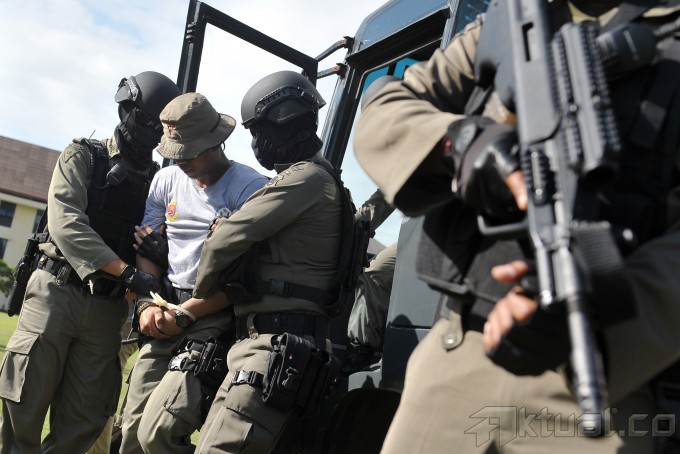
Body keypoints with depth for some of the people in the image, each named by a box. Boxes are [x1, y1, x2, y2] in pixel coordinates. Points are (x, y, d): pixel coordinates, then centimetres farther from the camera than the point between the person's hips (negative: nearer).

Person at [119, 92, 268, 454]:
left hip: (215, 317, -6)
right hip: (166, 315, 6)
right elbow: (147, 249, 13)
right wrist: (146, 304, -4)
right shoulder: (167, 180, 11)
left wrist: (185, 315, -14)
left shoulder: (249, 188, -8)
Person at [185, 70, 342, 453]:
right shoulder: (317, 179, 24)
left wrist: (202, 288, 9)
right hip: (273, 343, 11)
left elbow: (226, 239, -10)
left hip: (276, 346, -11)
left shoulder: (305, 178, -10)